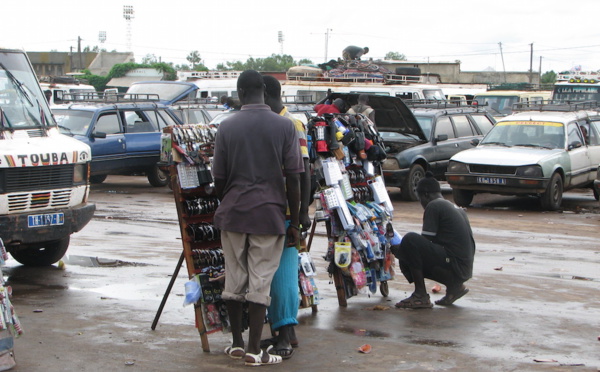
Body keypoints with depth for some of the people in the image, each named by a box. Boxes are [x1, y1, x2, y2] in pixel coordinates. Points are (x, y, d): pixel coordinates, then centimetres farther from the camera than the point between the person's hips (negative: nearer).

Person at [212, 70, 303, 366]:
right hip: (269, 213, -2)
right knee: (260, 283, 2)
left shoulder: (227, 127, 0)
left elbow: (218, 178, 2)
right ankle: (253, 350, 3)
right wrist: (294, 222, 1)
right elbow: (293, 178, -6)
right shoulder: (284, 126, -4)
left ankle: (236, 343, 21)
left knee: (234, 279, 12)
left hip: (232, 212, 2)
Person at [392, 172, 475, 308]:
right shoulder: (457, 208, 20)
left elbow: (426, 240, -8)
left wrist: (399, 249, 7)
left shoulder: (434, 206, -7)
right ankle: (454, 285, 13)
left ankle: (421, 296, -16)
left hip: (454, 265, -9)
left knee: (410, 240, -18)